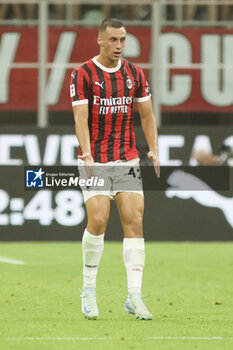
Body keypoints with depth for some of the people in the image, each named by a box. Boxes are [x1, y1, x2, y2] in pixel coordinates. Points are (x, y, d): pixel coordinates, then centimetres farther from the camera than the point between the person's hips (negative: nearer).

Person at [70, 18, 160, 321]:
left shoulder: (135, 74, 7)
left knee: (134, 221, -7)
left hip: (127, 160, 3)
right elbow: (81, 117, -12)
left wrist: (154, 150, 4)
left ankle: (134, 297, -5)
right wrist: (87, 153, -25)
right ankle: (89, 290, 6)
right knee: (98, 219, -14)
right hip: (94, 162, -3)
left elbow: (147, 115, 14)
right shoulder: (83, 74, -5)